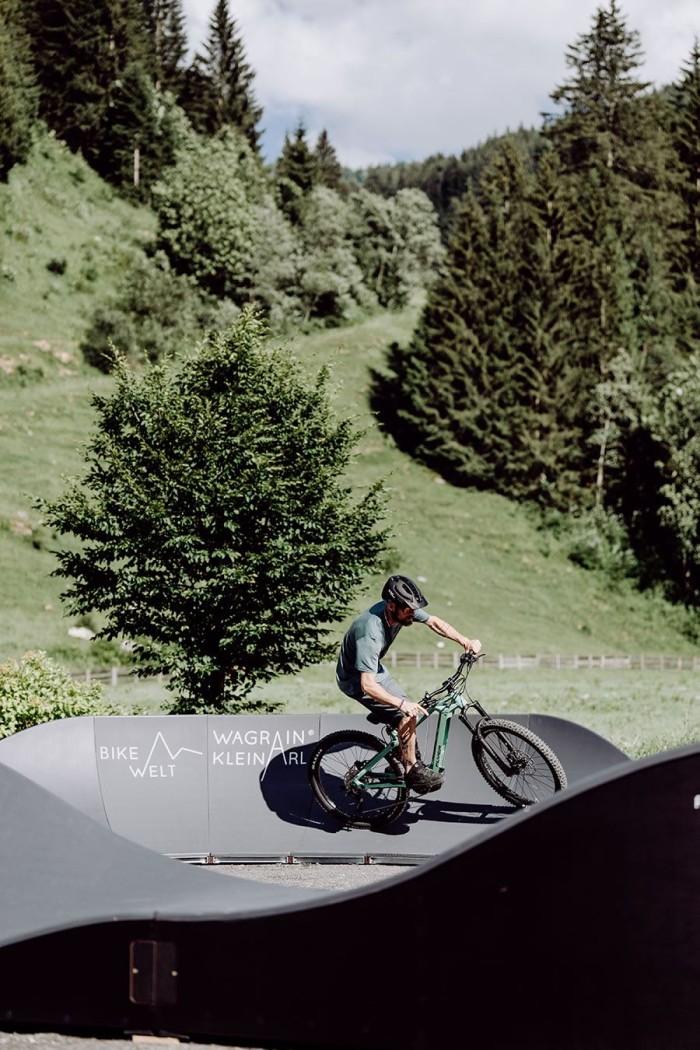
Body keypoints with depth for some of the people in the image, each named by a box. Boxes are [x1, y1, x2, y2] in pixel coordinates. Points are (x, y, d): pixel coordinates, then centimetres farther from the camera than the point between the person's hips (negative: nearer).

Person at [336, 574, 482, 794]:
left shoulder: (402, 609, -16)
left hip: (375, 669, 9)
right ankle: (412, 772, -5)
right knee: (406, 716, -17)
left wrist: (465, 641, -14)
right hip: (356, 680, -9)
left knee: (408, 710, 12)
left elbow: (434, 623, -2)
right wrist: (402, 703, -46)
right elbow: (368, 685, -40)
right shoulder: (370, 633, -39)